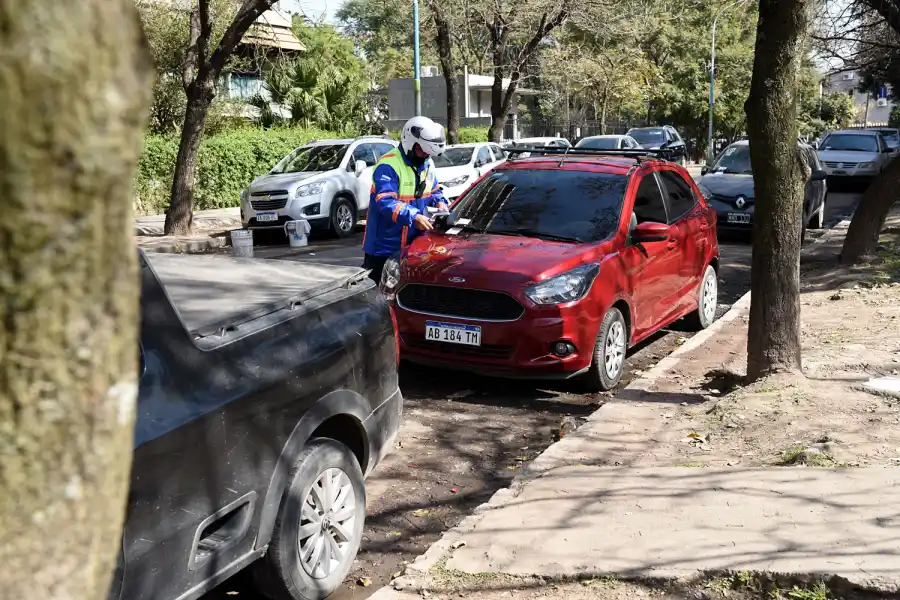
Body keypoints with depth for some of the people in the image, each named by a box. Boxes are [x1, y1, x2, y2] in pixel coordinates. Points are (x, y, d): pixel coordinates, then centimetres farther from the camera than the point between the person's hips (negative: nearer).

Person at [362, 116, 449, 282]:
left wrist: (440, 202, -1)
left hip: (413, 243, 8)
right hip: (384, 245, -8)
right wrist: (413, 217, -40)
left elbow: (434, 191, 23)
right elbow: (386, 202, -30)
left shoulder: (427, 164, 9)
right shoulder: (388, 166, -20)